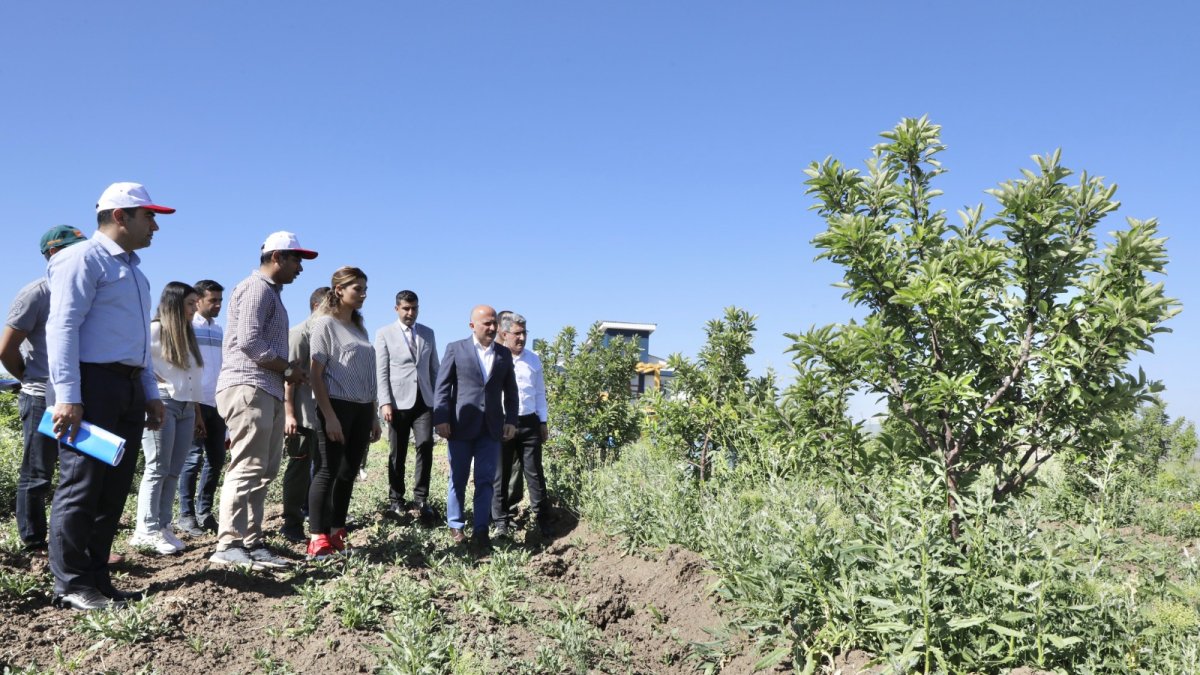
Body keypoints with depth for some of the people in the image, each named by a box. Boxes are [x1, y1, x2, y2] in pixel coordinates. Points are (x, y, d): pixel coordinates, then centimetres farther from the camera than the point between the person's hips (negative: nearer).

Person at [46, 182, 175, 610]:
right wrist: (67, 395, -22)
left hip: (128, 388, 9)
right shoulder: (84, 258, -6)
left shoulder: (132, 269, 22)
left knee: (114, 490, 9)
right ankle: (70, 585, 2)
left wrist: (150, 392, 19)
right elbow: (63, 327, -15)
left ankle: (96, 578, 16)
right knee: (81, 487, -5)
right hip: (93, 384, -9)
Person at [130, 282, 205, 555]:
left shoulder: (187, 334, 20)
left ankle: (163, 527, 8)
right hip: (162, 403, -7)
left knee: (173, 471, 5)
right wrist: (155, 383, -10)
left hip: (186, 407, 7)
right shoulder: (155, 329, -4)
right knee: (158, 468, -8)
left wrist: (197, 410, 15)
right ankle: (147, 530, -5)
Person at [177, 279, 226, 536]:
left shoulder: (218, 330, 16)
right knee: (194, 458, -5)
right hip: (195, 402, -6)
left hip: (217, 403, 6)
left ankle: (204, 512, 16)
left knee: (216, 459, 7)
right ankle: (186, 515, 3)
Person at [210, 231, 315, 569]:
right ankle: (228, 545, -9)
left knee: (263, 472, 9)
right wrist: (288, 369, -9)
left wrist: (288, 371, 7)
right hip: (249, 389, -10)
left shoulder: (270, 292, 24)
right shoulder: (257, 287, -6)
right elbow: (249, 341, -18)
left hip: (267, 392, 10)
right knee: (247, 469, -11)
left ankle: (251, 542, 12)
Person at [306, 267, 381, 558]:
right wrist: (329, 416, -17)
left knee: (348, 473, 8)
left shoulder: (359, 328, 18)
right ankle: (317, 540, -4)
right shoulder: (325, 324, -4)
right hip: (337, 406, -7)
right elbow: (315, 374, -10)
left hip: (362, 409, 7)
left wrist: (373, 416, 16)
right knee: (328, 472, -7)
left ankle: (337, 535, 15)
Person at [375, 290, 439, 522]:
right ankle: (395, 500, 16)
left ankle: (420, 500, -7)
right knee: (398, 453, 5)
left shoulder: (428, 333, 13)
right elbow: (381, 372, -2)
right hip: (399, 401, -2)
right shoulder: (384, 334, 4)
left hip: (424, 400, 2)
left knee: (425, 446, -11)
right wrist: (385, 402, -11)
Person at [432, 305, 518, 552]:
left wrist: (511, 420, 3)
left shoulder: (504, 354, 10)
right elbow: (442, 386, -3)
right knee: (458, 479, 8)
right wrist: (441, 419, -10)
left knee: (486, 480, 3)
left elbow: (510, 391, 12)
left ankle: (481, 530, 9)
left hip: (492, 427, 2)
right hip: (462, 425, -2)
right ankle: (455, 526, 20)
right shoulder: (456, 349, 1)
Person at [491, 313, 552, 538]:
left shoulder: (533, 360, 7)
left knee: (535, 473, 6)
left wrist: (543, 422, 12)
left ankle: (542, 520, 13)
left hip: (529, 422, 3)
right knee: (501, 474, 7)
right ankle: (501, 521, 17)